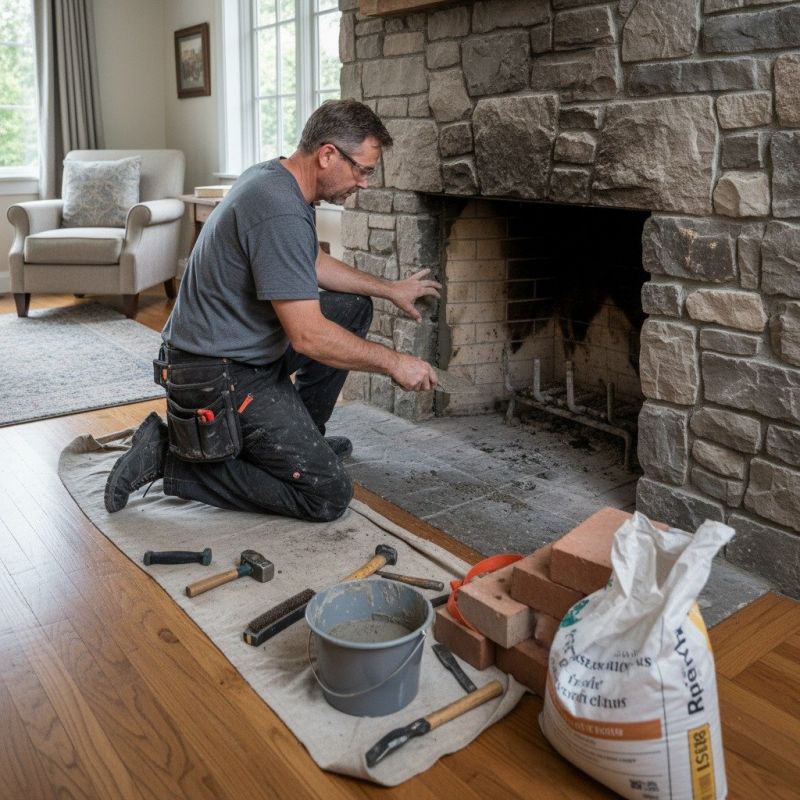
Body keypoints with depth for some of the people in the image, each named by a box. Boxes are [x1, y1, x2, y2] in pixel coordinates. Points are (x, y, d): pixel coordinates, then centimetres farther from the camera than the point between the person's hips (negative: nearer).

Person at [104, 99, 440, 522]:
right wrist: (393, 363, -15)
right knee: (328, 496, -9)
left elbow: (311, 263, 23)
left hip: (246, 346, 11)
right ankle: (171, 458, -3)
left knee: (354, 308, 17)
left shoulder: (272, 177, 6)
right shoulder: (281, 214, -26)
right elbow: (309, 337, -27)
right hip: (219, 376, -10)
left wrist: (389, 288, 22)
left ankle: (300, 435, 24)